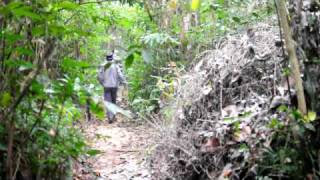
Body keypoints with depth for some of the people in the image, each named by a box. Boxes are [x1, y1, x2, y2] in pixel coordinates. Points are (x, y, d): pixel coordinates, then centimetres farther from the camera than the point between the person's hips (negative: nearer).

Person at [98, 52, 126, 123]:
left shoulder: (103, 66, -2)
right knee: (114, 101, 16)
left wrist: (102, 83, 12)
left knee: (108, 102, -3)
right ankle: (113, 116, 22)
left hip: (106, 86, -1)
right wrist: (124, 82, 3)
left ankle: (110, 117, -14)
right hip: (114, 86, 1)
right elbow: (120, 75, -11)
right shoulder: (116, 66, -4)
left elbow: (99, 76, -4)